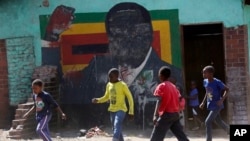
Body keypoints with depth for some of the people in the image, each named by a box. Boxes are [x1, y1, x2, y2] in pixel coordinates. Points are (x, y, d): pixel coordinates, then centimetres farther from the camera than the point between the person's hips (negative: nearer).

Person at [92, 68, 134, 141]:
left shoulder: (122, 85, -11)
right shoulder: (109, 85, 7)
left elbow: (130, 97, -8)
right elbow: (106, 97, 18)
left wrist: (131, 112, -9)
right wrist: (98, 100, -1)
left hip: (121, 109, -7)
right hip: (112, 110, 7)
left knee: (117, 127, -24)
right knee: (115, 129, 12)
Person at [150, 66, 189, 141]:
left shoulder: (161, 86, -6)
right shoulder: (173, 86, 17)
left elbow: (159, 101, -17)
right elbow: (179, 100, 17)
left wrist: (155, 115, -24)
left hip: (166, 115, -7)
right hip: (175, 114, 7)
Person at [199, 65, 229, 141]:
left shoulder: (217, 82, -22)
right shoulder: (205, 81, -2)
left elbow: (226, 89, -13)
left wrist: (222, 100, -24)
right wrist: (203, 102, 11)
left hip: (217, 105, -7)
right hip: (210, 105, 7)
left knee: (208, 122, -13)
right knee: (218, 121, 19)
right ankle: (230, 131, 40)